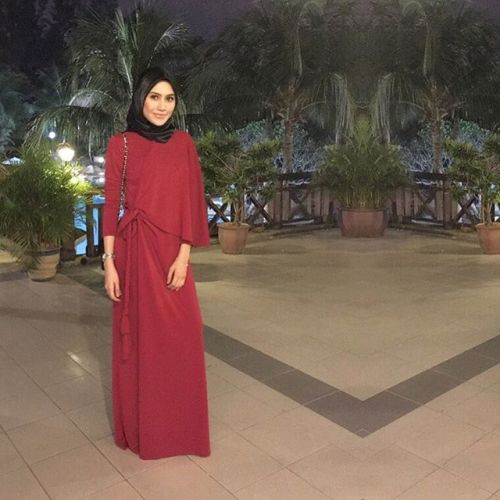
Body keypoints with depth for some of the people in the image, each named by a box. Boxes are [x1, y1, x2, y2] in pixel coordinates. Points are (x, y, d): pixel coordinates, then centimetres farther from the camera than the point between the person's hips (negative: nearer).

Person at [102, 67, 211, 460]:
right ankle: (140, 426, 26)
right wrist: (109, 262, -6)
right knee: (139, 338, 8)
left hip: (171, 251, 2)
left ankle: (180, 424, 26)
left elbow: (190, 202, 2)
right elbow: (111, 205, -1)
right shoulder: (121, 144, 0)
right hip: (135, 251, -2)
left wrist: (184, 255, -7)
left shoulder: (183, 143, 6)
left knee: (180, 338, 6)